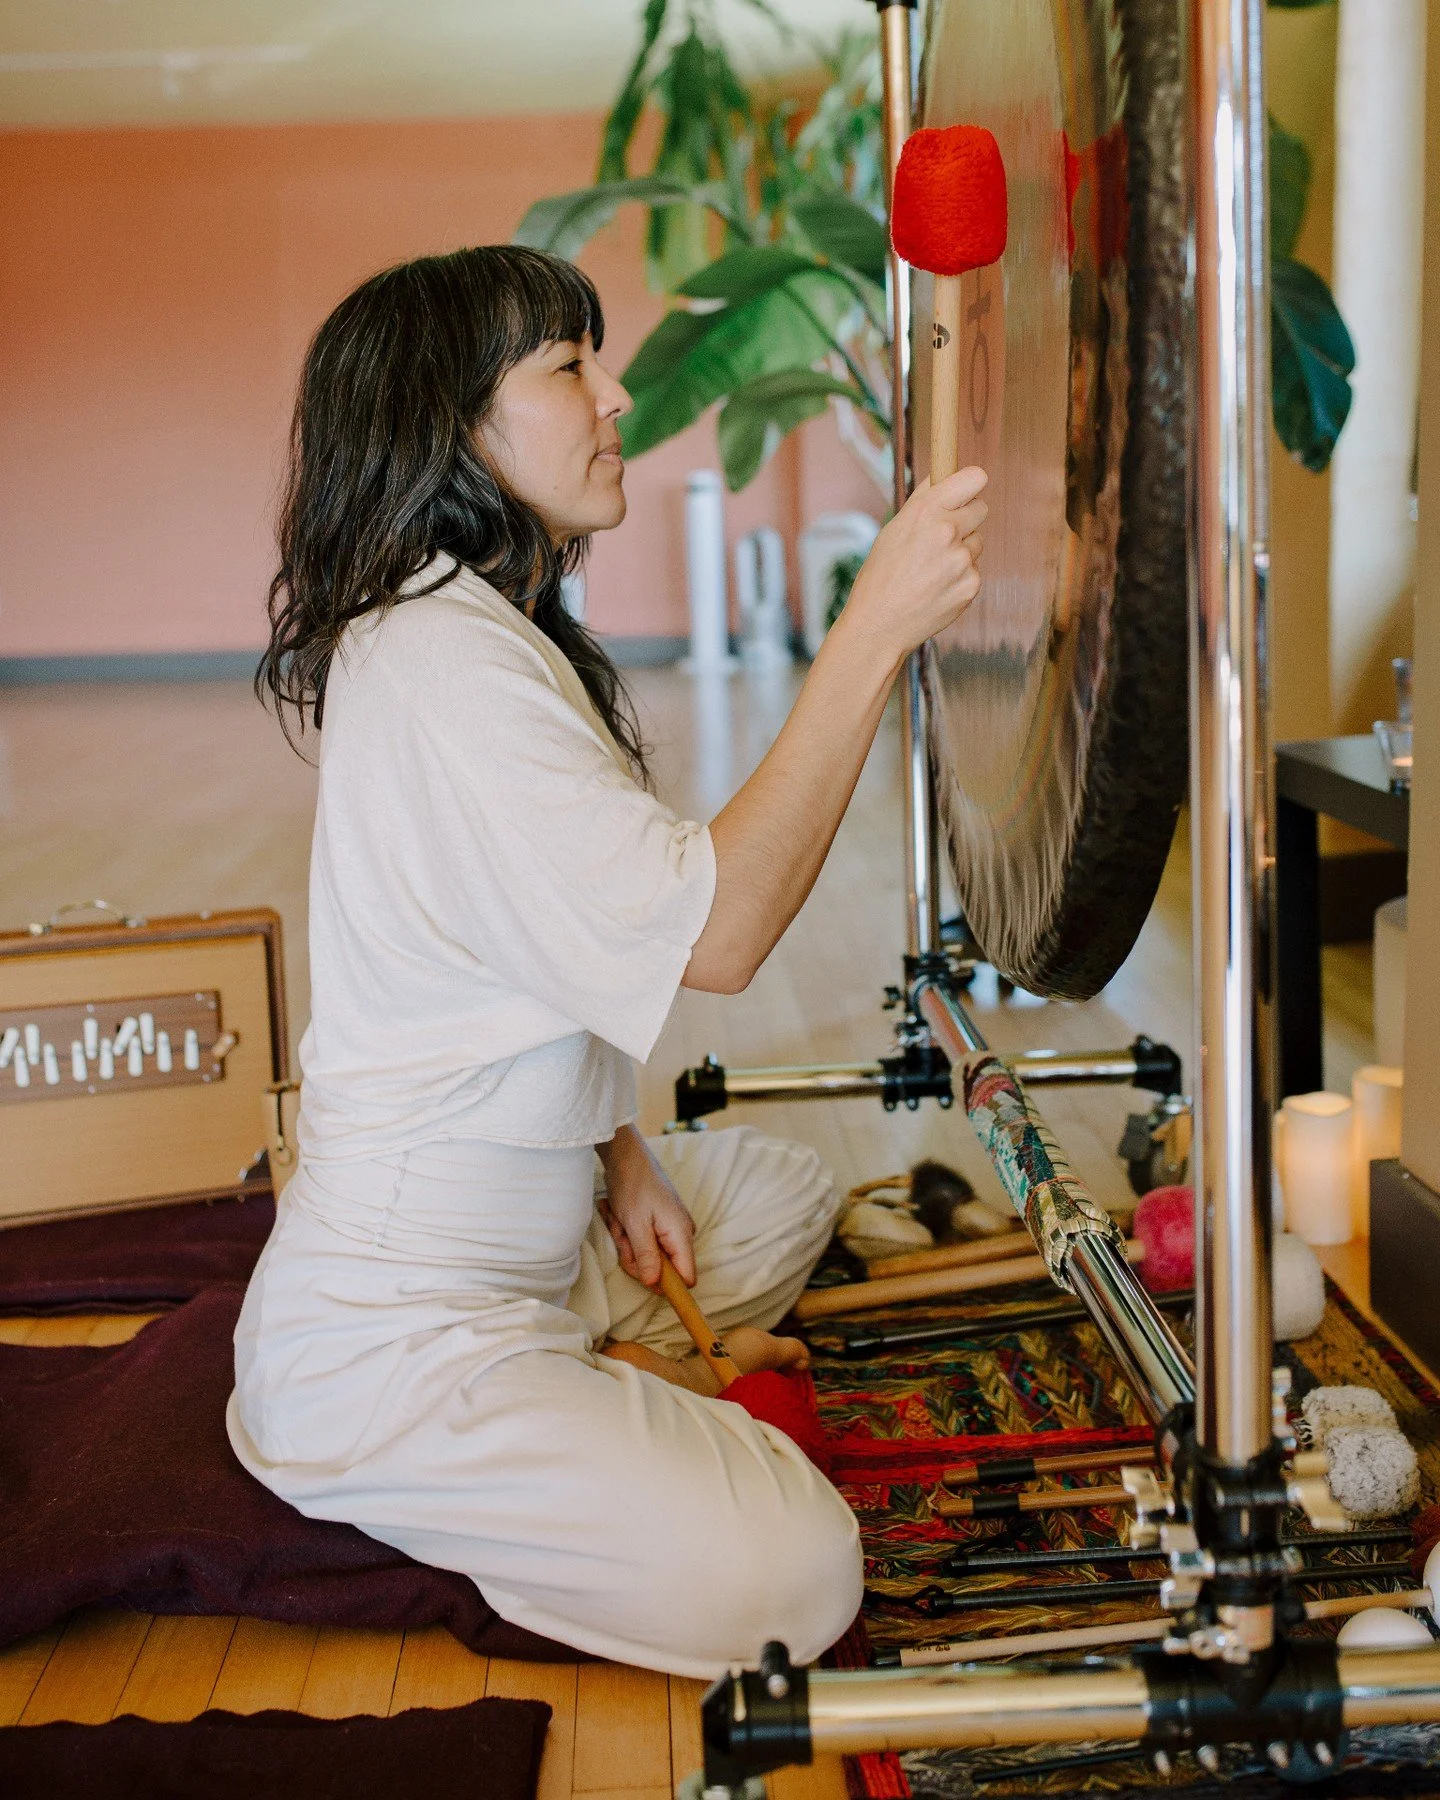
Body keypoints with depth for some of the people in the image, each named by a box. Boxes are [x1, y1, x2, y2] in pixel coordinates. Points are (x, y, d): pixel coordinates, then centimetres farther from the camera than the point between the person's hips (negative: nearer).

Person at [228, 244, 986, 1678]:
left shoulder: (493, 638, 12)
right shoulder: (442, 668, -22)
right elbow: (709, 933, -29)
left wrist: (619, 1155, 4)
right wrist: (876, 627, -28)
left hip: (522, 1241, 10)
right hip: (388, 1339, -10)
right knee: (787, 1576, -22)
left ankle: (619, 1375, 8)